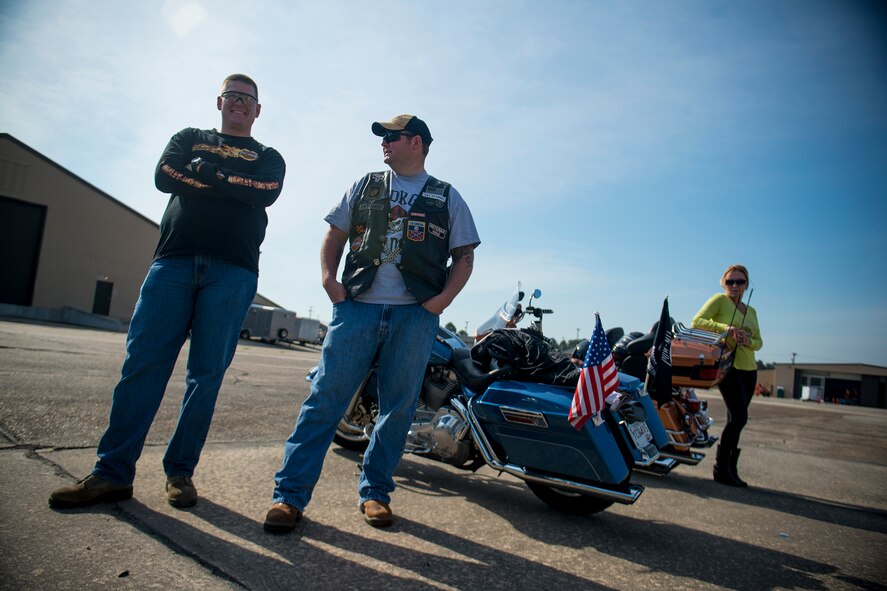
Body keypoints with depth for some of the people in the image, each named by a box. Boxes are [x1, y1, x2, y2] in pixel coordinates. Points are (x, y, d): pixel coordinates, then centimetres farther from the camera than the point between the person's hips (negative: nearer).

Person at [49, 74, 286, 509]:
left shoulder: (268, 157, 21)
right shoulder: (189, 139, 25)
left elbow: (266, 192, -3)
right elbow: (164, 176, 3)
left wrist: (205, 172, -3)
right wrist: (232, 185, -2)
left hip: (232, 272, -1)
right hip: (173, 260, 1)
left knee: (207, 374, -2)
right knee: (142, 363, -4)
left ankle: (180, 472, 7)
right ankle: (112, 473, 2)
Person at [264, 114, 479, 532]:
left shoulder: (447, 197, 15)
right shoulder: (365, 185, 19)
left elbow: (464, 256, 10)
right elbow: (334, 235, 17)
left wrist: (443, 298, -6)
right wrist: (329, 280, -1)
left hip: (416, 314, 0)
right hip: (358, 306, 1)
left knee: (398, 407, 3)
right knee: (325, 398, -5)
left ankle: (375, 492, 17)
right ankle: (290, 493, 1)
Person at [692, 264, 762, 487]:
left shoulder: (751, 311, 17)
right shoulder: (719, 299, -2)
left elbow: (759, 342, 14)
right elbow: (697, 321, -12)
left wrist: (748, 341, -8)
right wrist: (725, 328, -24)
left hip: (749, 369, 7)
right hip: (728, 366, -7)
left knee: (736, 420, 8)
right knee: (739, 417, -14)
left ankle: (730, 469, 17)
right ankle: (721, 467, -1)